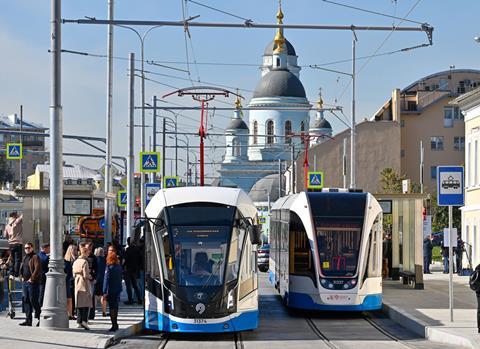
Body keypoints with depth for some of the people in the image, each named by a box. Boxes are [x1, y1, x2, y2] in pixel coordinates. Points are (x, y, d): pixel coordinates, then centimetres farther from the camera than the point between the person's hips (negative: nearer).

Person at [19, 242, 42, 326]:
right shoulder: (25, 258, 18)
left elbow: (37, 269, -17)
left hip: (32, 282, -9)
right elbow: (21, 268, 29)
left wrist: (32, 279, -17)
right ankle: (28, 320, 9)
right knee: (25, 300, 6)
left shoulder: (35, 257, -7)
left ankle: (40, 319, 0)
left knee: (33, 301, -8)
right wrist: (22, 277, 14)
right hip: (25, 282, 9)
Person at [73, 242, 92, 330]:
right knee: (86, 303, -3)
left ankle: (79, 322, 10)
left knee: (79, 304, 10)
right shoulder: (84, 262, -14)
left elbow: (74, 274, 12)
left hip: (77, 285, 7)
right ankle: (84, 321, -14)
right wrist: (90, 277, 2)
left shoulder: (75, 262, 9)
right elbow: (86, 275, -17)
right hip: (85, 285, -7)